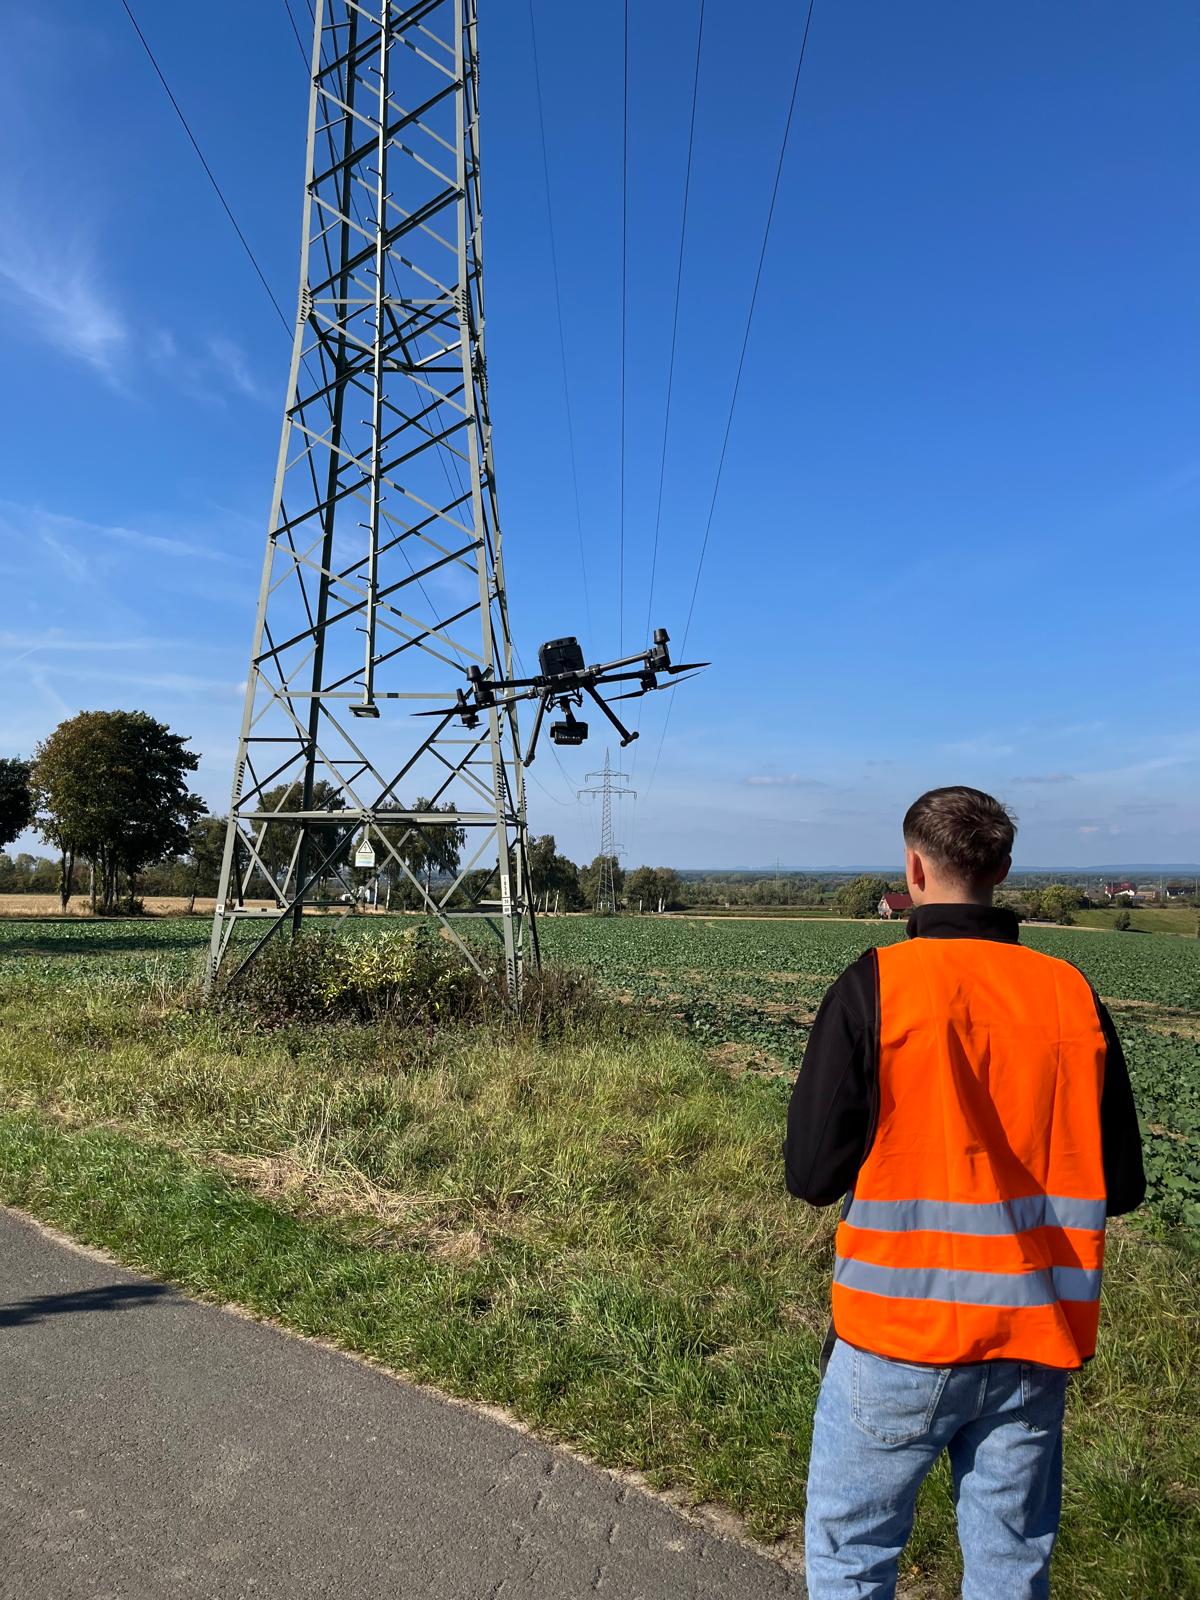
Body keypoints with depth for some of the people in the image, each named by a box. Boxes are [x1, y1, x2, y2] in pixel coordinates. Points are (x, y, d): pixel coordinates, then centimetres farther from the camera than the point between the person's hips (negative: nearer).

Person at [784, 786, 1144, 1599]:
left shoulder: (877, 983, -14)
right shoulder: (1074, 994, -4)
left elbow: (812, 1173, -13)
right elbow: (1121, 1183, 3)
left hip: (900, 1335, -3)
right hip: (1036, 1344, 4)